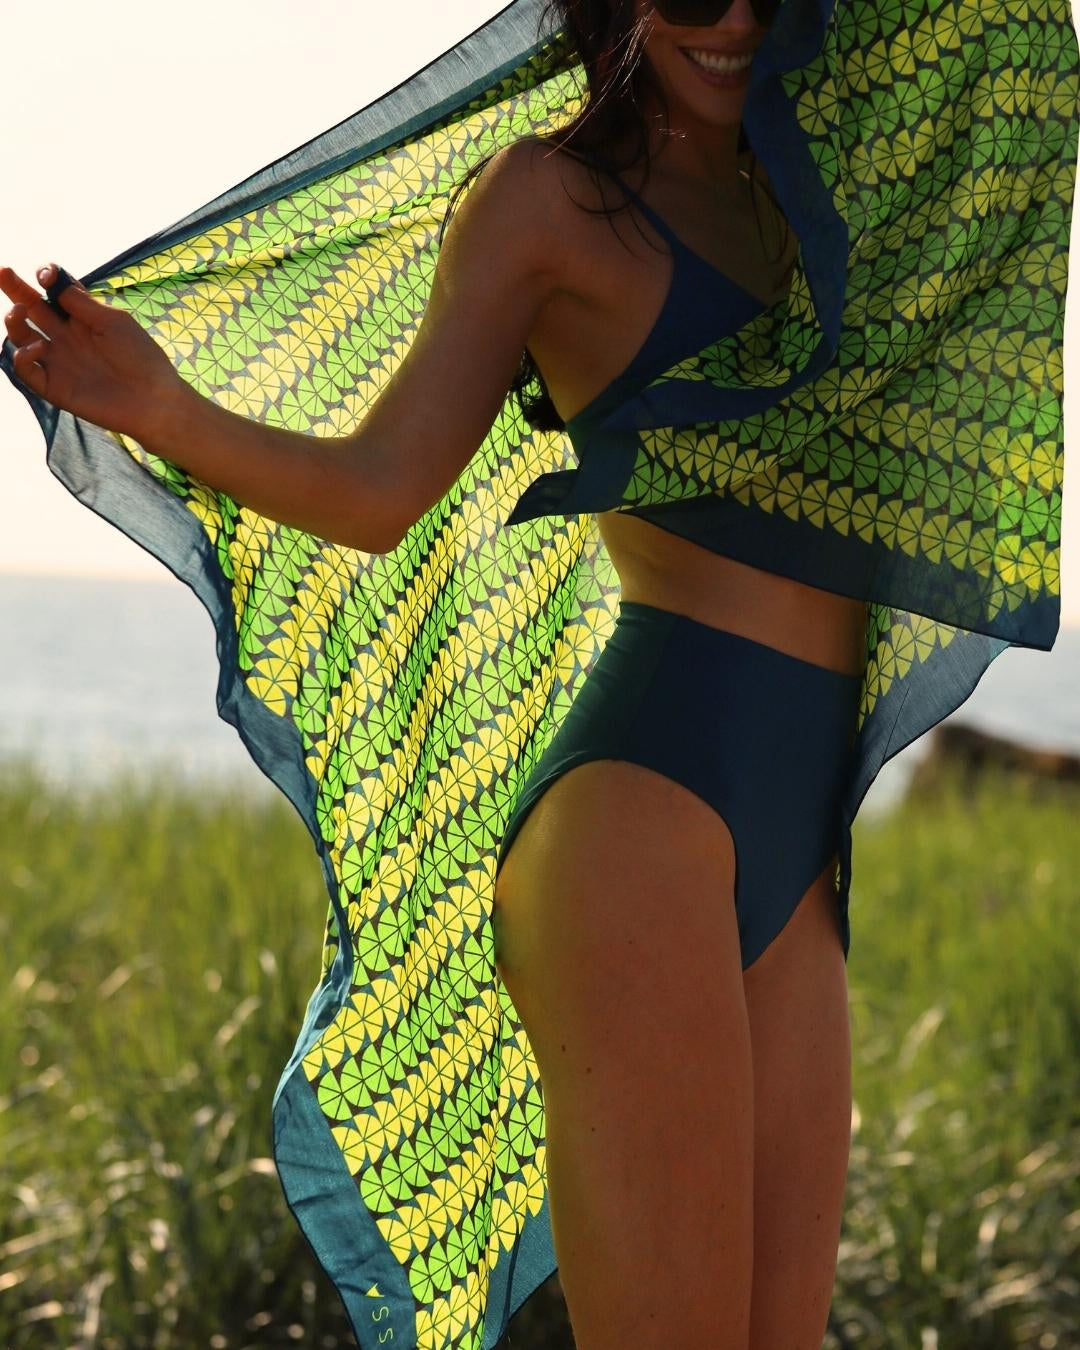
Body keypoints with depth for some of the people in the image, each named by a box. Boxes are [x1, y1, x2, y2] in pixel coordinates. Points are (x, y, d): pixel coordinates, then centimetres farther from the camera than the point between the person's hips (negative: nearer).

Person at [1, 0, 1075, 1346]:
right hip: (643, 778, -7)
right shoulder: (551, 190, 3)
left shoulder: (796, 189, 21)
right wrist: (166, 414, -18)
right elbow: (377, 489, -3)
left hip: (790, 847, 7)